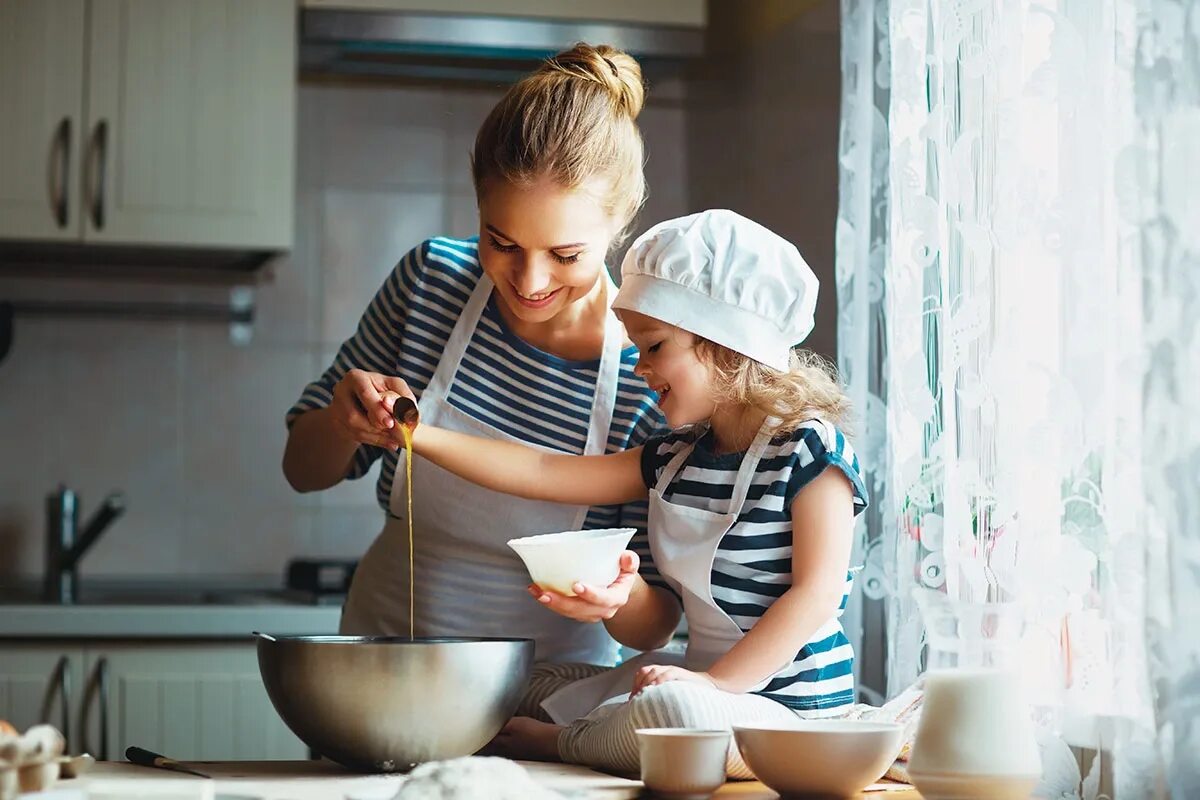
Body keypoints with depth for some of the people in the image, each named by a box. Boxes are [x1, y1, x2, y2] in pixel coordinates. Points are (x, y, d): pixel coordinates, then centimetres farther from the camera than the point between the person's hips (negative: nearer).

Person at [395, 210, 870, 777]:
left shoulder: (808, 452, -11)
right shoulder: (673, 458, 11)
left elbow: (817, 593, -18)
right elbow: (541, 474, 9)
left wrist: (717, 681, -25)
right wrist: (420, 436, 3)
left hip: (789, 707, -8)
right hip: (705, 675, 8)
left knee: (674, 710, -35)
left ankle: (563, 743, -11)